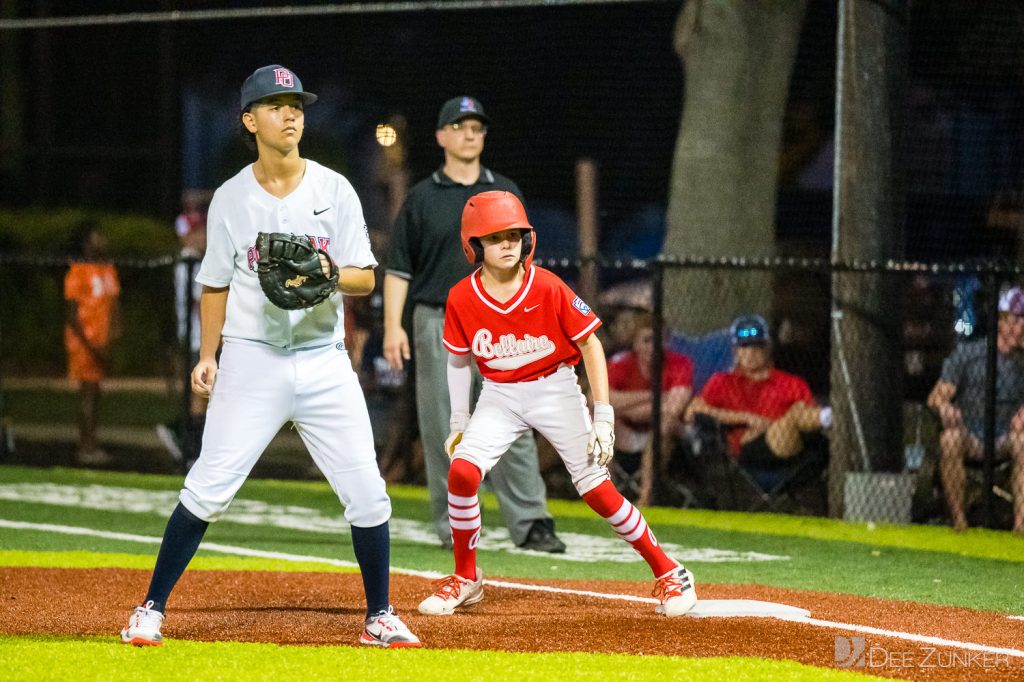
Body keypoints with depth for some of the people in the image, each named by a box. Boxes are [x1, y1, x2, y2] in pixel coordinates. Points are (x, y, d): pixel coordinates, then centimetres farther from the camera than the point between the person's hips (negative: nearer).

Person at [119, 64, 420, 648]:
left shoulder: (334, 191, 2)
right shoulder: (231, 199, 2)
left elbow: (366, 278, 1)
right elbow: (216, 283, 10)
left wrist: (330, 275, -20)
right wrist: (208, 356, 1)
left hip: (324, 358, 1)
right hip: (252, 361, -1)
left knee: (366, 491, -3)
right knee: (208, 488, -8)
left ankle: (380, 617, 12)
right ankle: (152, 610, 2)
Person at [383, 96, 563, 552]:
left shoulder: (506, 194, 11)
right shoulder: (423, 198, 5)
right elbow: (399, 269, 4)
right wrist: (393, 326, -6)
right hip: (438, 323, -1)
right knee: (443, 430, 0)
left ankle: (530, 523, -9)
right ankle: (453, 526, 7)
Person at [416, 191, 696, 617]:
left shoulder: (548, 289, -19)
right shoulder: (462, 299, -12)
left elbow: (590, 345, -11)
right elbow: (459, 359, 5)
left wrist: (603, 417, -14)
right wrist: (459, 422, 4)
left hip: (555, 388, -2)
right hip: (499, 395, 2)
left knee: (595, 487, -6)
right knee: (462, 470, -19)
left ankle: (668, 573, 8)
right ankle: (465, 579, 0)